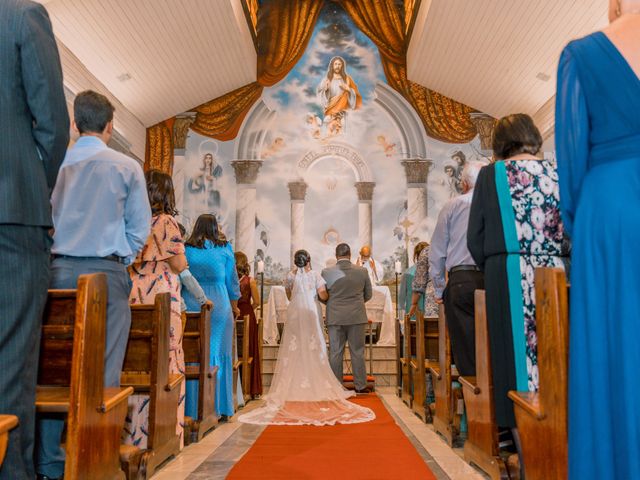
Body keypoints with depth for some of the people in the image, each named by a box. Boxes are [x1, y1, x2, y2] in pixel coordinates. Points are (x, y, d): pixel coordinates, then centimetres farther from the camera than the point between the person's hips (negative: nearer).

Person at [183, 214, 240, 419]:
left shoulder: (185, 250, 3)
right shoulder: (224, 249, 1)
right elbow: (232, 281, 7)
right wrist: (234, 307, 20)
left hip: (190, 305, 1)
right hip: (218, 305, -1)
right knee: (218, 354, 7)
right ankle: (218, 407, 13)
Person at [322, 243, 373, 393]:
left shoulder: (327, 272, -6)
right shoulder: (362, 271, -3)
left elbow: (321, 297, 2)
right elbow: (368, 295, 7)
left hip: (335, 318, -1)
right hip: (357, 317, 1)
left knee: (335, 353, 7)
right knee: (357, 352, 9)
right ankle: (360, 386, 14)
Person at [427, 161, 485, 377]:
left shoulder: (452, 207, 8)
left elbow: (437, 252, 8)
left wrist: (439, 290, 13)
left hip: (461, 281, -1)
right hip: (493, 281, 1)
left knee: (465, 351, 3)